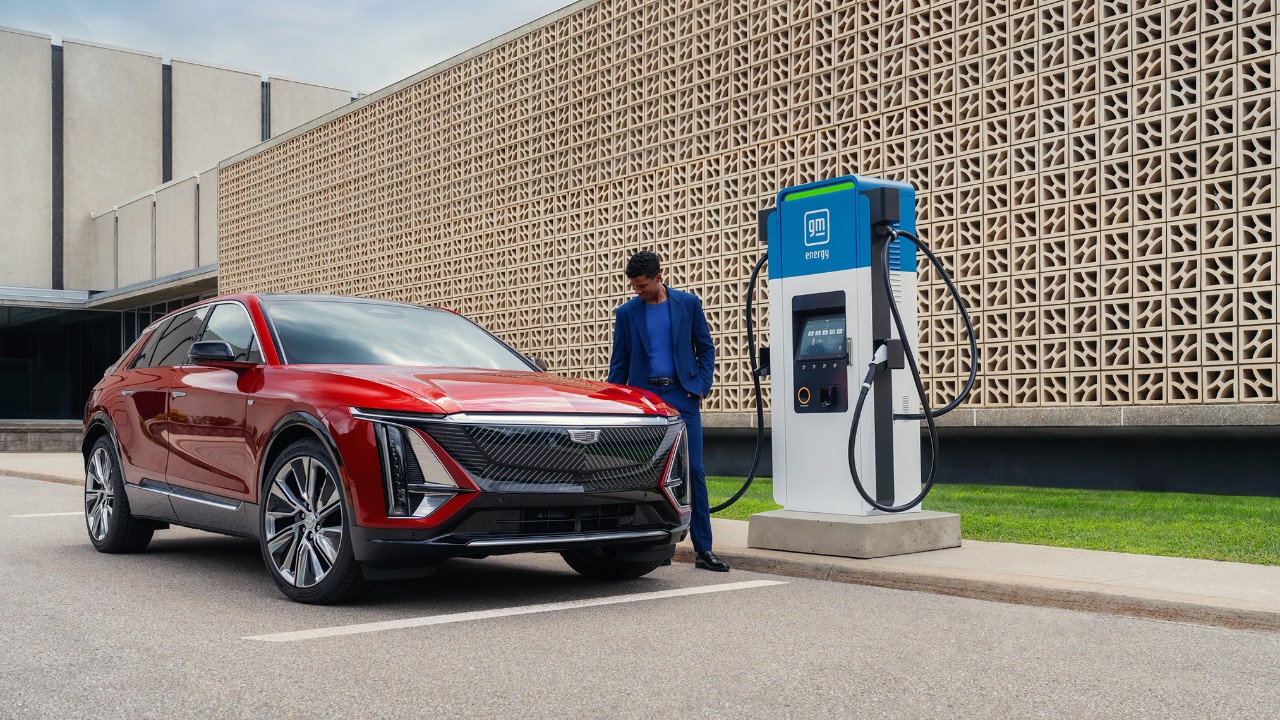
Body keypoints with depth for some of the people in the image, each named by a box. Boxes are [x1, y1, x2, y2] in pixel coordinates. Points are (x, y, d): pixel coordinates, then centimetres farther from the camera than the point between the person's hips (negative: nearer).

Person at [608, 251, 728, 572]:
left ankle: (703, 550, -2)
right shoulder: (626, 312, 6)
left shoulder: (688, 303, 4)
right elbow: (619, 363, 9)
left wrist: (701, 386, -3)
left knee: (693, 470, -4)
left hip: (682, 396, -1)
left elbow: (706, 349, 8)